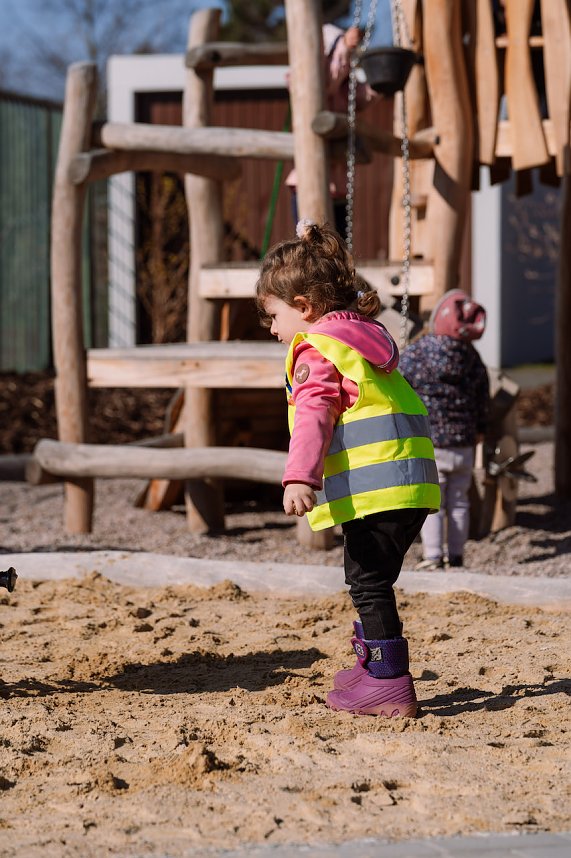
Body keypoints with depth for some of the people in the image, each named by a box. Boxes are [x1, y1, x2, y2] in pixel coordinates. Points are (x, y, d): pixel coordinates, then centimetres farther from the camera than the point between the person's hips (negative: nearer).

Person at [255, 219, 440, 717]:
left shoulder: (315, 349, -6)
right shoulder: (367, 334, 22)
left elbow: (313, 416, -21)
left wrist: (299, 477, -31)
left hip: (375, 484, -10)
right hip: (411, 479, 10)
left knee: (368, 581, -6)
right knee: (371, 578, 19)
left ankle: (389, 685, -6)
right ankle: (374, 665, 29)